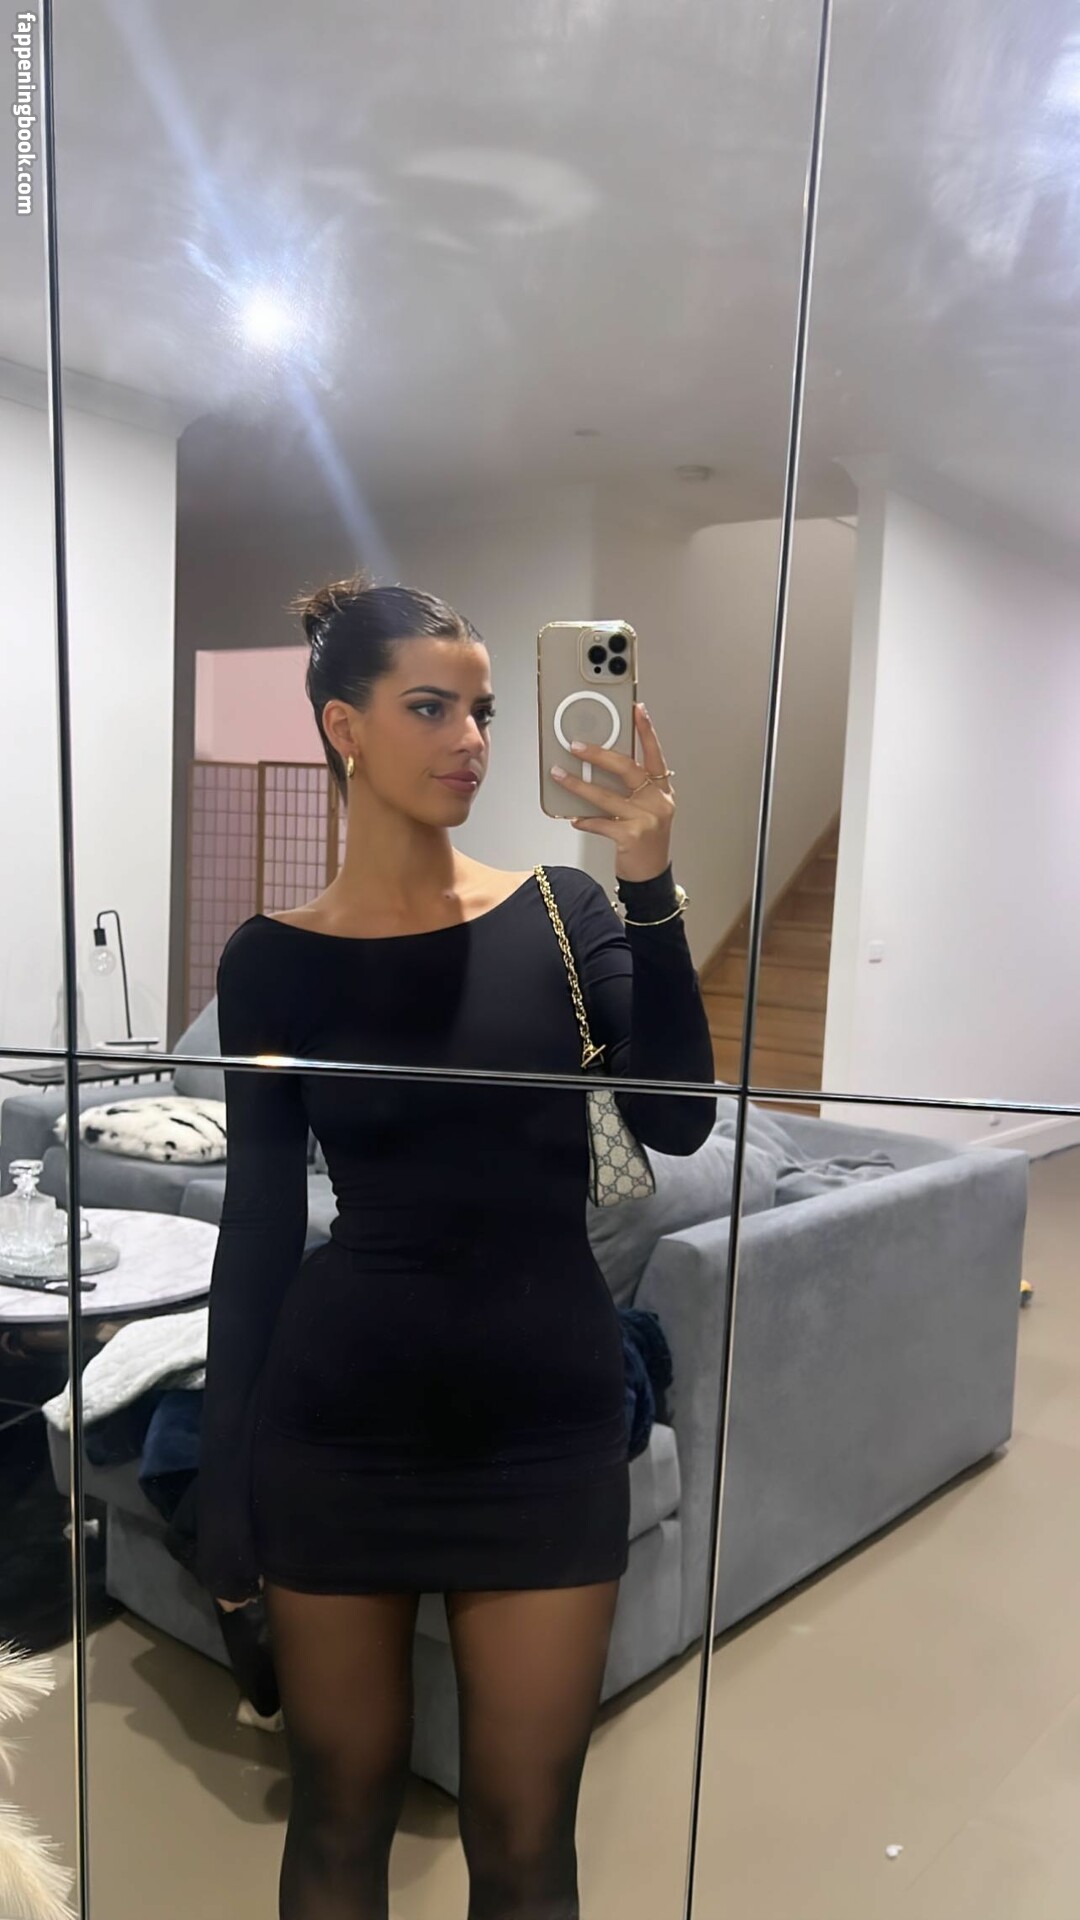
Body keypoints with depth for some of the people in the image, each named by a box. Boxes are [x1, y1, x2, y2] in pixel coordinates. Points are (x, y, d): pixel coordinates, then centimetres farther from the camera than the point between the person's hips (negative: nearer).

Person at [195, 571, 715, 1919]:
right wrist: (225, 1471, 2)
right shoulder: (273, 959, -2)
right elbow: (259, 1225, 0)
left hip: (547, 1418, 1)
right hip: (342, 1424, 0)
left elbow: (676, 1123, -13)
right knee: (341, 1808, 17)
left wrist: (650, 886, -22)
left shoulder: (561, 913, -1)